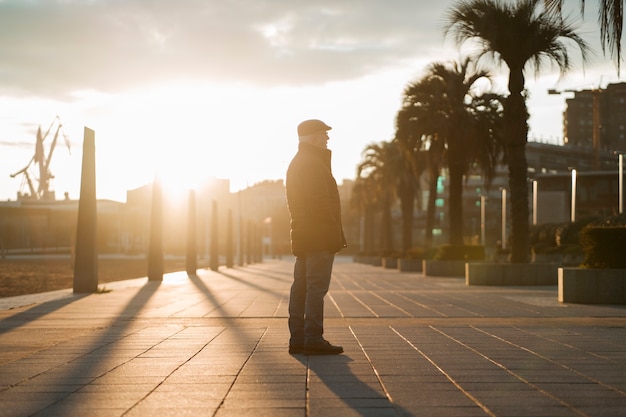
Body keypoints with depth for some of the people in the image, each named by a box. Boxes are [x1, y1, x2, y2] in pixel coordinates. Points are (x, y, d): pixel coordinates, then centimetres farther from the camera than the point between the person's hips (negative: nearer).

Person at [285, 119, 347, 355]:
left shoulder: (295, 163, 20)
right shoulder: (314, 163, -11)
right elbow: (320, 201, -19)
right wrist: (334, 233, -18)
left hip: (301, 235, 10)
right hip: (319, 234, -10)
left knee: (301, 286, 8)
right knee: (317, 286, -10)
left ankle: (297, 338, 10)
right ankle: (313, 339, -11)